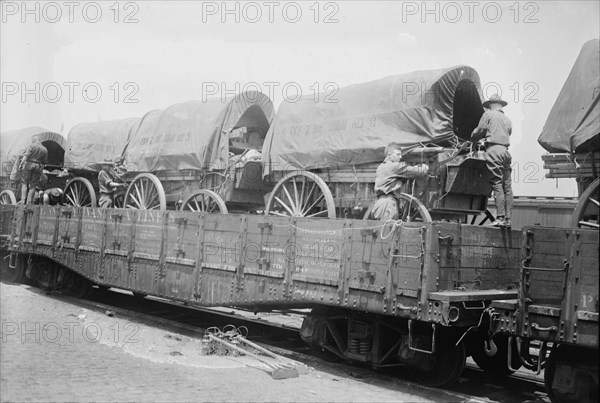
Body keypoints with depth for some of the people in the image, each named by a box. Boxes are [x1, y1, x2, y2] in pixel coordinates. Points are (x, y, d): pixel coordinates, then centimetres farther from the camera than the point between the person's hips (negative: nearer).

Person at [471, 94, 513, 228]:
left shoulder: (488, 114, 5)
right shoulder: (507, 120, 22)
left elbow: (479, 131, 4)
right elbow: (508, 134, 19)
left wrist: (473, 138, 25)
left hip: (493, 150, -6)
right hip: (506, 150, 6)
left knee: (497, 185, -9)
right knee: (507, 186, 4)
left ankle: (500, 218, -14)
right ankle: (508, 219, 3)